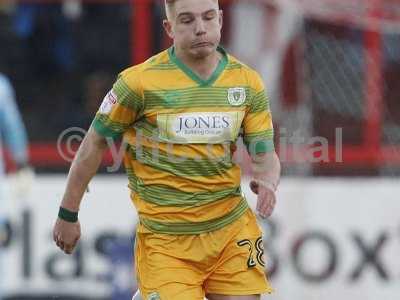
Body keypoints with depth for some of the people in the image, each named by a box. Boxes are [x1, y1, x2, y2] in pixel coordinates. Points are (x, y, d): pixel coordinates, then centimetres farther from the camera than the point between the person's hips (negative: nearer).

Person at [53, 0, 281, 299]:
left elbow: (265, 156, 8)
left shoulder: (247, 82, 1)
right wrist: (68, 215, 4)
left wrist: (267, 184, -16)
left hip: (233, 232, 4)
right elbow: (93, 145, 0)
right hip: (165, 240, -4)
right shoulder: (140, 82, -10)